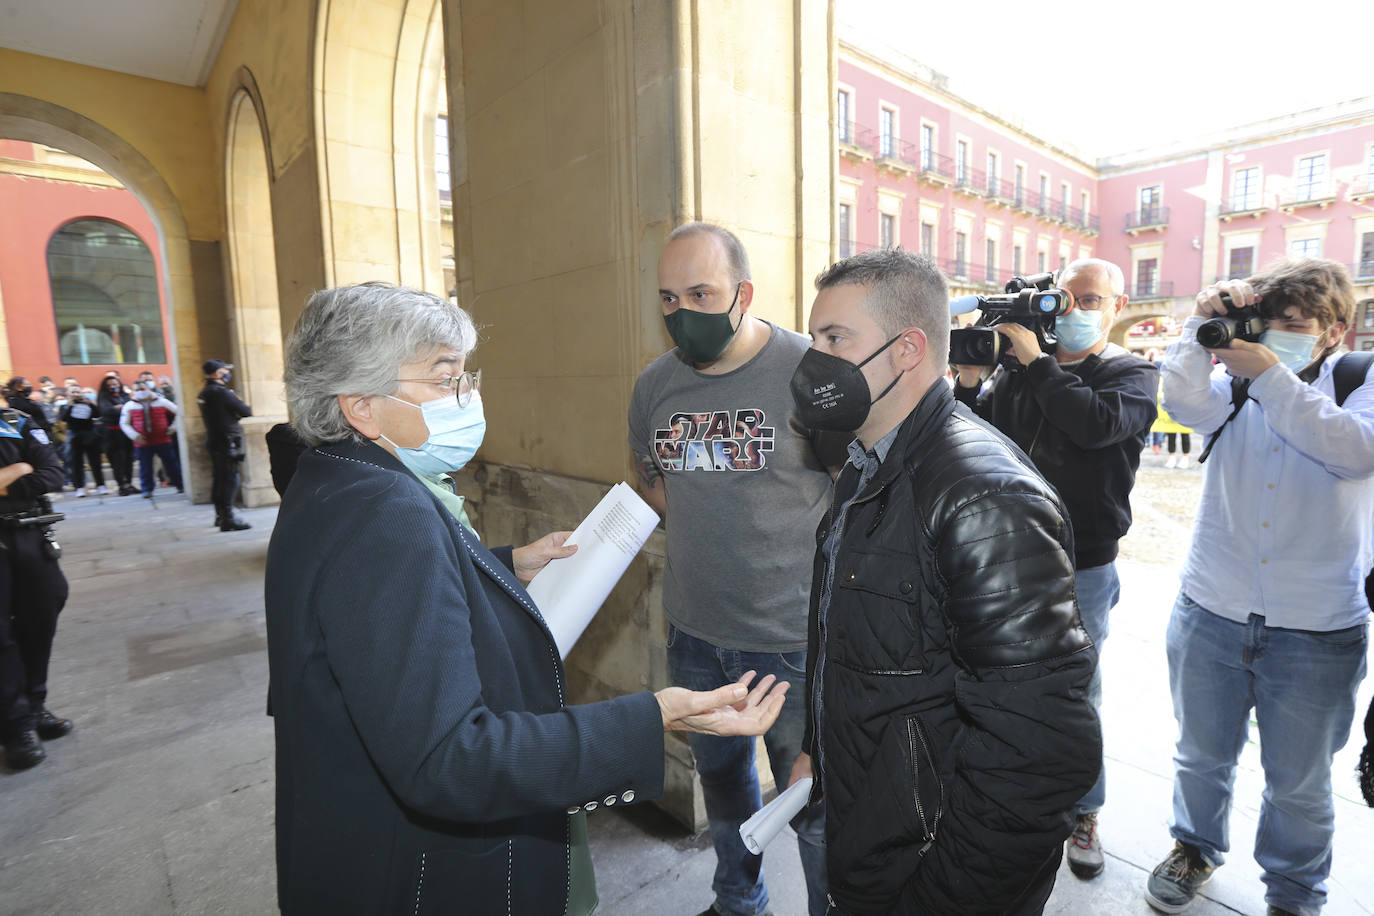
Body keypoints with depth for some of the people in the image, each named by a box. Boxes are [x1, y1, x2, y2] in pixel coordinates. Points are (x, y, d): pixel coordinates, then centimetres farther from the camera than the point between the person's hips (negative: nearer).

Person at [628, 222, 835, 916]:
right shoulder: (654, 384, 1)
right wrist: (704, 534, 4)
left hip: (794, 637, -5)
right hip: (694, 632, 6)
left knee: (813, 800, 12)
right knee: (720, 776, 26)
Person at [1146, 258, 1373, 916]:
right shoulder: (1238, 379, 3)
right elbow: (1184, 401, -17)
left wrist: (1271, 374, -22)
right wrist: (1203, 326, -23)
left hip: (1318, 632, -1)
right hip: (1210, 614, 1)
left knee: (1299, 781, 16)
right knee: (1202, 755, 19)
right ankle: (1195, 849, 44)